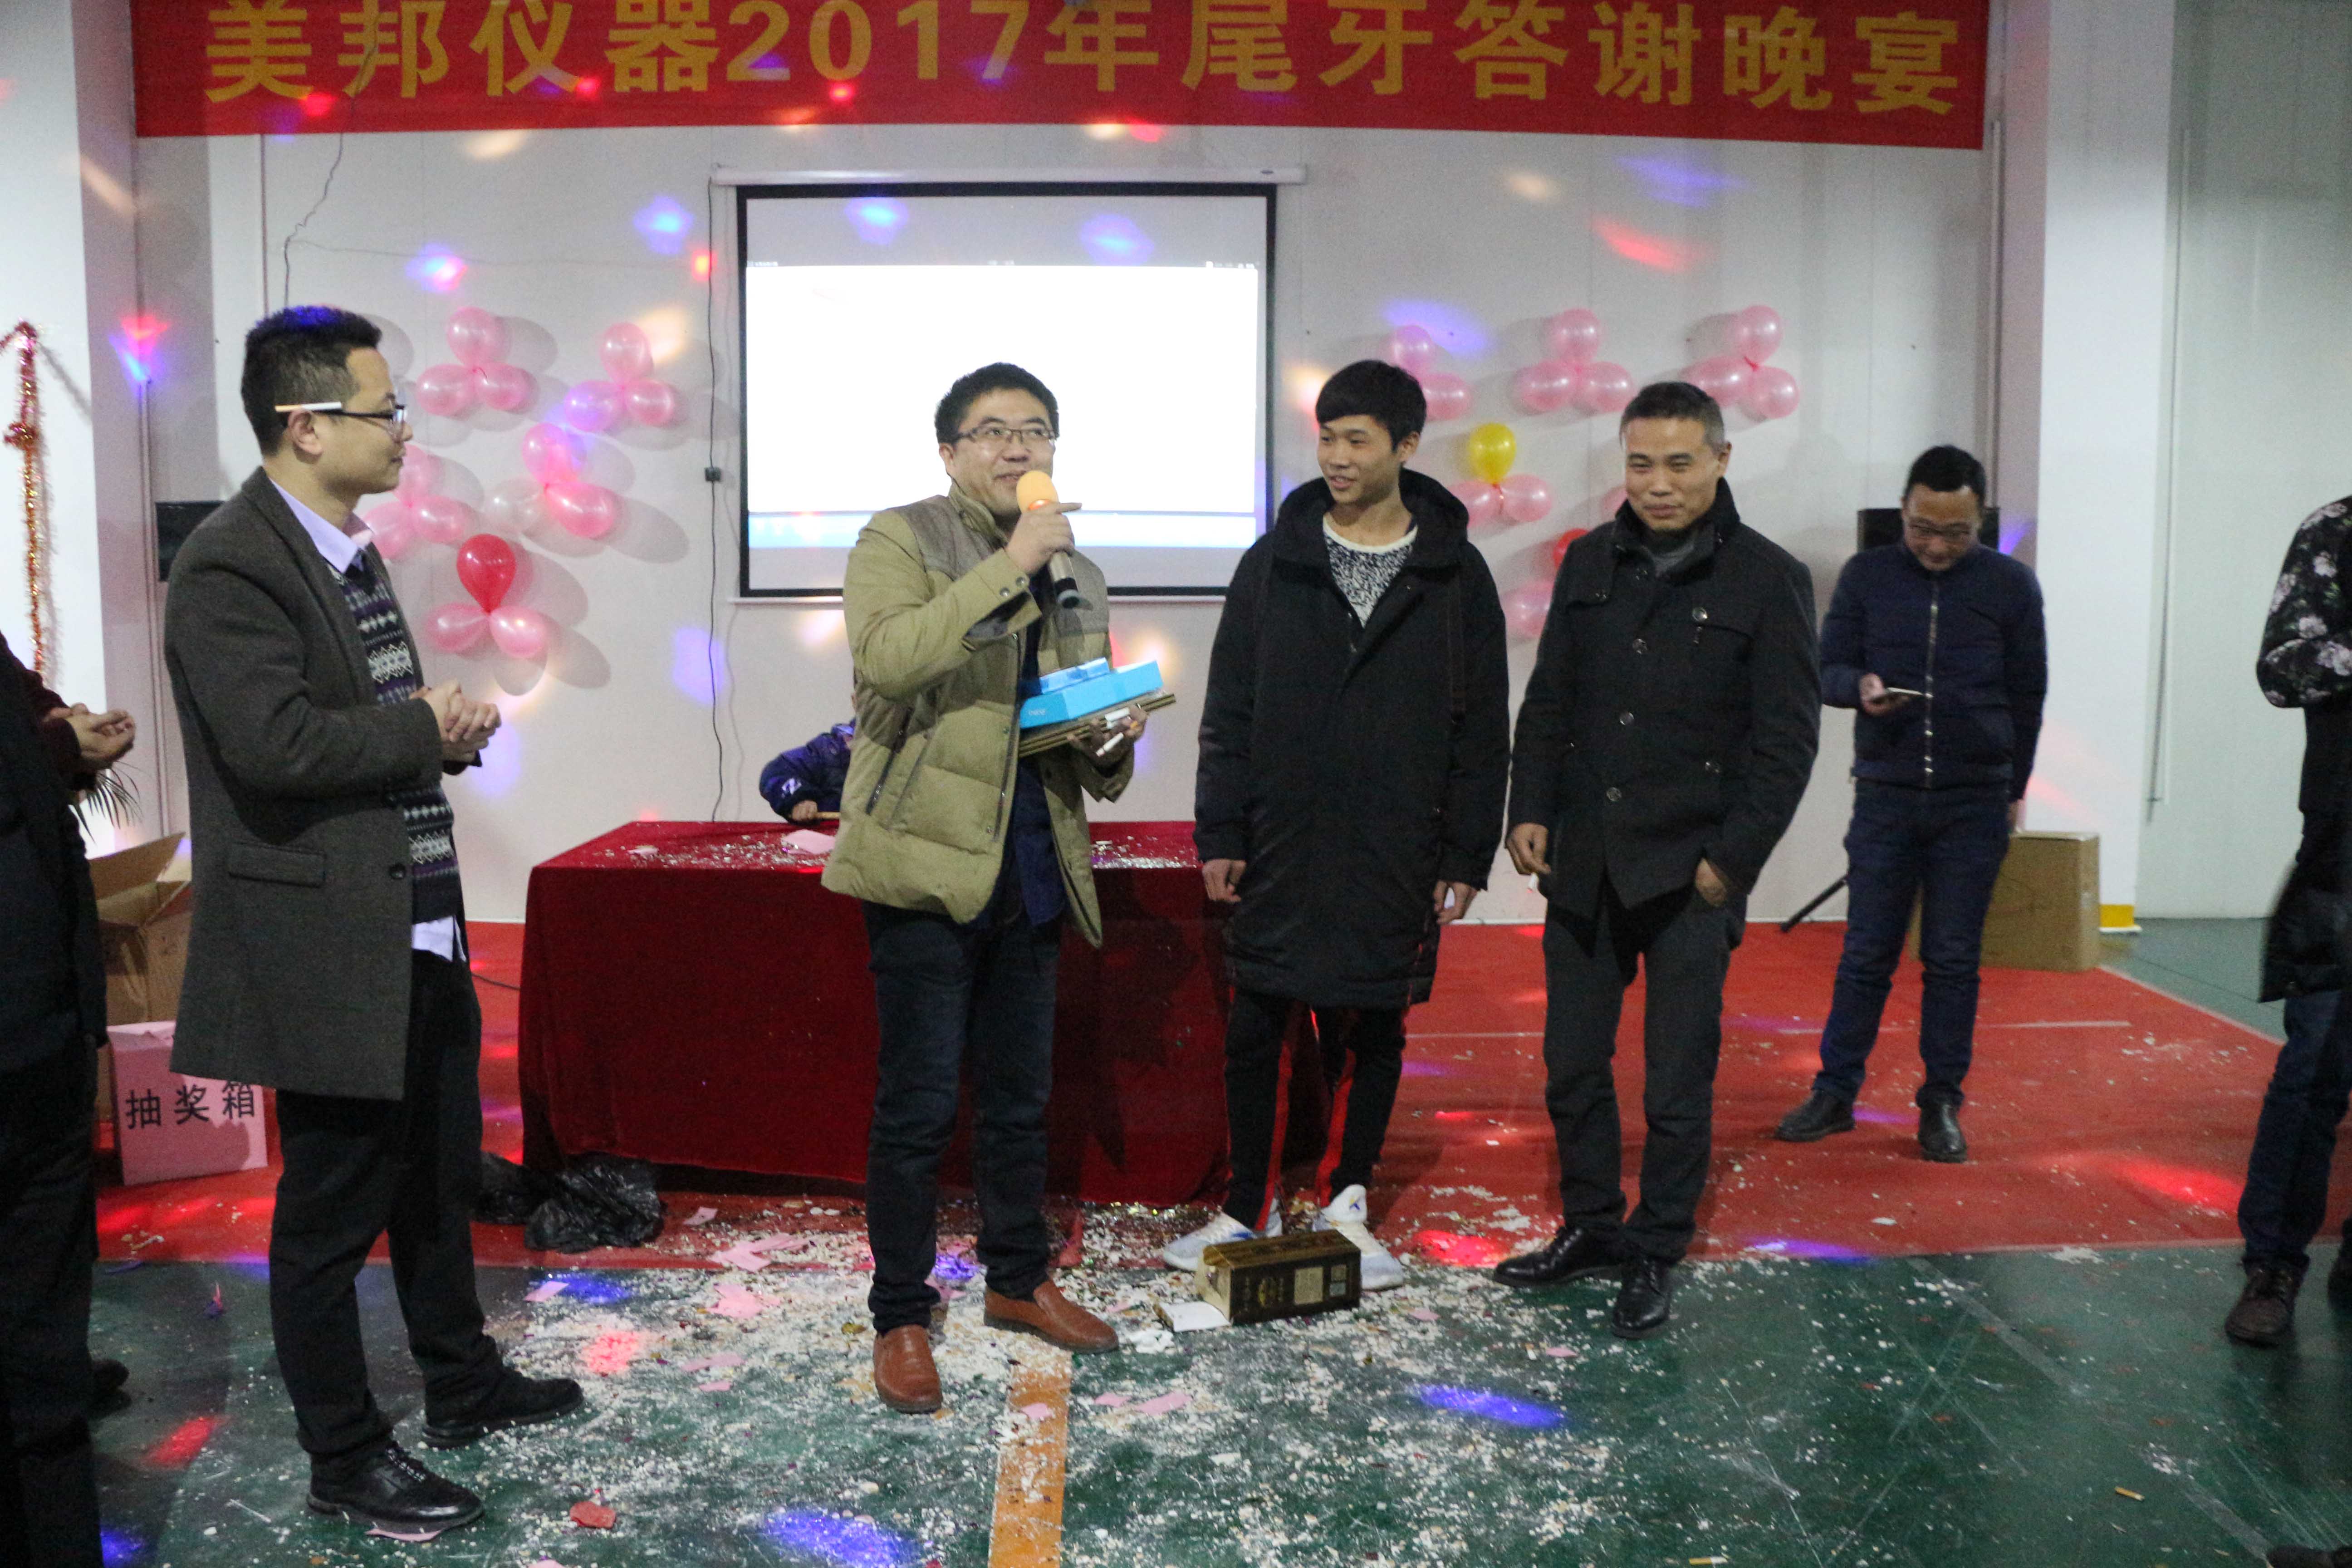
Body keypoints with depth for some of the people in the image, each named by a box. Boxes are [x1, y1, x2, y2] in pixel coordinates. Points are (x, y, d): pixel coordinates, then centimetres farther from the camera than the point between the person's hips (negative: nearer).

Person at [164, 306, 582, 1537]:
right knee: (332, 1209, 5)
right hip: (325, 950, -9)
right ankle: (346, 1459, 21)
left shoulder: (348, 552, 14)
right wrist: (427, 728, -14)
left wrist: (447, 732, 2)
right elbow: (275, 744, -28)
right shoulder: (230, 565, -16)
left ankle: (463, 1387, 37)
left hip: (417, 934, 9)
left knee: (438, 1178, 20)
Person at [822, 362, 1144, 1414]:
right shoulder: (900, 541, -4)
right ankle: (901, 1318, 14)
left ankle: (1018, 1280, 33)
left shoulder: (1076, 575, 16)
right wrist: (1008, 568, -25)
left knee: (1020, 1096, 17)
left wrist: (1112, 747, 0)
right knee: (918, 1105, -1)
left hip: (1034, 871, 6)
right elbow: (884, 660, -23)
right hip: (927, 862, -6)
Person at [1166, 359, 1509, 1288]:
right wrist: (1219, 834, -1)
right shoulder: (1274, 562, 4)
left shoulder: (1455, 574, 2)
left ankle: (1346, 1209, 24)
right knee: (1256, 1026, 5)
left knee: (1375, 1030, 9)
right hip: (1279, 846, 1)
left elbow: (1483, 731, 3)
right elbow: (1228, 714, 5)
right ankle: (1248, 1208, 20)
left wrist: (1465, 857, -1)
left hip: (1394, 854, -1)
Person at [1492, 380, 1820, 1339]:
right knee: (1572, 1065, 12)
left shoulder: (1768, 580, -4)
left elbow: (1787, 740, -5)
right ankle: (1589, 1229, 29)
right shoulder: (1589, 564, 9)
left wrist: (1731, 860, -11)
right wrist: (1529, 811, 3)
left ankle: (1655, 1256, 19)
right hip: (1582, 864, 5)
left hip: (1691, 874, -4)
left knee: (1677, 1083, 4)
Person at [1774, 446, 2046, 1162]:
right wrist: (1860, 688, -18)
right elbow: (1827, 668, 5)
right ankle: (1834, 1094, 13)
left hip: (1974, 804, 0)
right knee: (1866, 955, 4)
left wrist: (2014, 789, 10)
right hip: (1885, 798, 0)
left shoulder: (2011, 585, 2)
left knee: (1953, 962, 6)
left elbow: (2027, 694, 8)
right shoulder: (1867, 576, 2)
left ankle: (1941, 1105, 15)